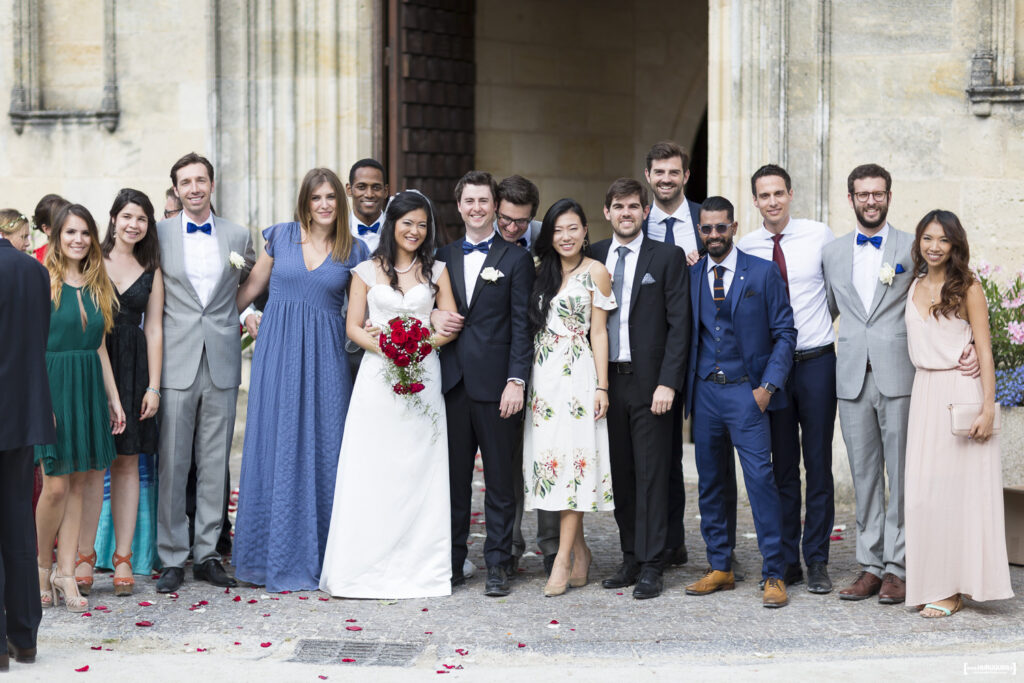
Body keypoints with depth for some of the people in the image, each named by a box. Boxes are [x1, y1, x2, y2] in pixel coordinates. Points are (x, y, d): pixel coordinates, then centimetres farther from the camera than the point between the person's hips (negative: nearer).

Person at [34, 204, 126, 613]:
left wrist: (113, 397, 13)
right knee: (56, 486, -6)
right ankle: (42, 567, 14)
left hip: (89, 387, 5)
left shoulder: (97, 286, 12)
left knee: (78, 484, 5)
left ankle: (65, 572, 10)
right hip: (52, 384, -5)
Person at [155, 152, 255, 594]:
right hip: (176, 362, -2)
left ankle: (207, 553, 14)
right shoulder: (160, 234, 4)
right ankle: (172, 558, 6)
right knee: (172, 464, -2)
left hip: (222, 362, 2)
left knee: (215, 464, 6)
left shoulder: (239, 236, 9)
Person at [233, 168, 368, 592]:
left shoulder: (354, 251, 5)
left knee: (322, 447, 1)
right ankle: (275, 555, 11)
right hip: (278, 347, 0)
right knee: (276, 446, 2)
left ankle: (318, 555, 10)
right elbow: (252, 286, 13)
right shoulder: (280, 237, 5)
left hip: (325, 353, 0)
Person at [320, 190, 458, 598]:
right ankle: (369, 568, 0)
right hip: (377, 378, -1)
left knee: (419, 472, -1)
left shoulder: (437, 271, 10)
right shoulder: (367, 271, 7)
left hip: (422, 377, 1)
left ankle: (418, 568, 5)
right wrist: (386, 346, -14)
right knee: (371, 471, -4)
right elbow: (353, 327, 4)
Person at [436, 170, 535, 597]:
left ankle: (498, 565, 9)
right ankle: (452, 562, 15)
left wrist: (517, 381, -11)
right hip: (452, 382, 4)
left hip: (495, 384, -3)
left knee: (500, 479, 2)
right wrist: (436, 325, -4)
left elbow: (522, 326, -3)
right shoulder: (443, 257, 14)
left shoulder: (516, 259, 2)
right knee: (453, 478, 7)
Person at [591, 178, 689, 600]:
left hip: (649, 381, -4)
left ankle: (651, 567, 2)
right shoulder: (594, 257, 11)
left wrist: (667, 382, -12)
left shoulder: (667, 257, 0)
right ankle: (631, 559, 17)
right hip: (607, 380, 4)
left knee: (651, 474, -2)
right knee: (621, 474, 8)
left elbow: (679, 324, -4)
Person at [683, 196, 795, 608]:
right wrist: (686, 384, 3)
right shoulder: (690, 276, 9)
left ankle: (773, 575, -4)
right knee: (710, 482, 9)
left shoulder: (764, 273, 0)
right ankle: (719, 569, 20)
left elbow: (784, 333, 0)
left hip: (746, 391, -4)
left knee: (760, 478, -10)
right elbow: (686, 334, 13)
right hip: (704, 391, 4)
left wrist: (768, 385, -9)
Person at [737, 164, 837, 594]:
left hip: (816, 361, -1)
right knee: (783, 467, 8)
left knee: (818, 465, 2)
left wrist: (819, 321, 4)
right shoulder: (745, 248, 2)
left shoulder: (819, 236, -1)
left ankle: (817, 562, 10)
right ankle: (787, 561, 15)